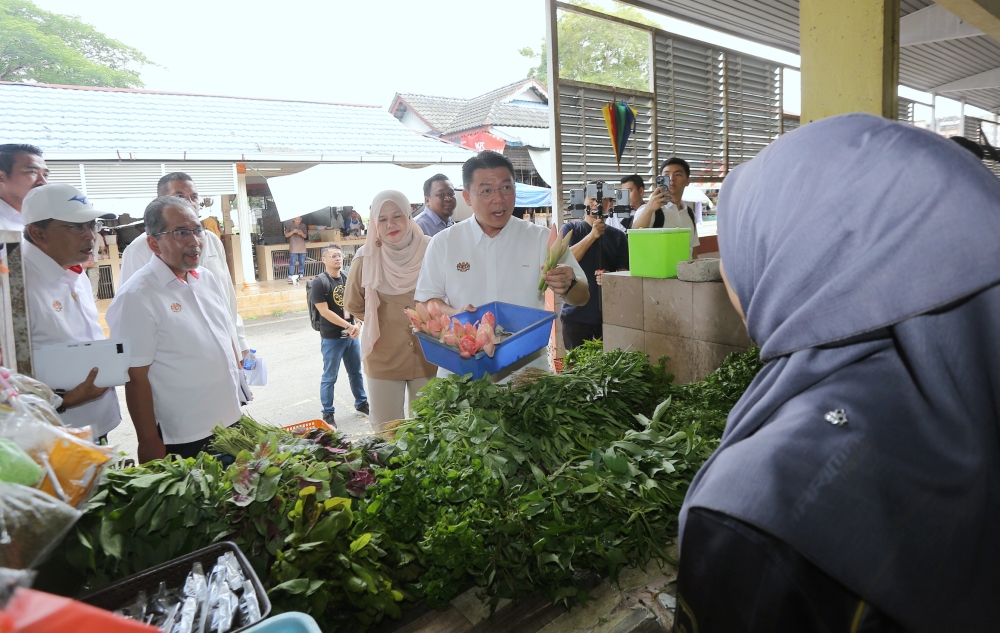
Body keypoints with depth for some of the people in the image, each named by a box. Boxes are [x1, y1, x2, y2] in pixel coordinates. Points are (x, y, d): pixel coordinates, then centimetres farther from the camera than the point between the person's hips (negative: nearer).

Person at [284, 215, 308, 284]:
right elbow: (286, 235, -1)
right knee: (292, 263, -11)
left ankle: (301, 277, 18)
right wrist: (293, 231, -17)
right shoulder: (289, 225, 1)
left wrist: (302, 233, -15)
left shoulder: (303, 226, 9)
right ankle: (290, 278, -13)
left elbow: (305, 236, 7)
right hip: (293, 248, -4)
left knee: (302, 263, 7)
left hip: (302, 248, 4)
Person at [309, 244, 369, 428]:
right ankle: (328, 413, 15)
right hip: (331, 338, -6)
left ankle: (361, 404, 35)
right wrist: (349, 326, -17)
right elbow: (324, 311, -17)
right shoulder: (319, 282, -12)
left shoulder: (348, 279, 5)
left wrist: (357, 325, -10)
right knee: (330, 377, 4)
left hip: (351, 335, 6)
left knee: (356, 372, 18)